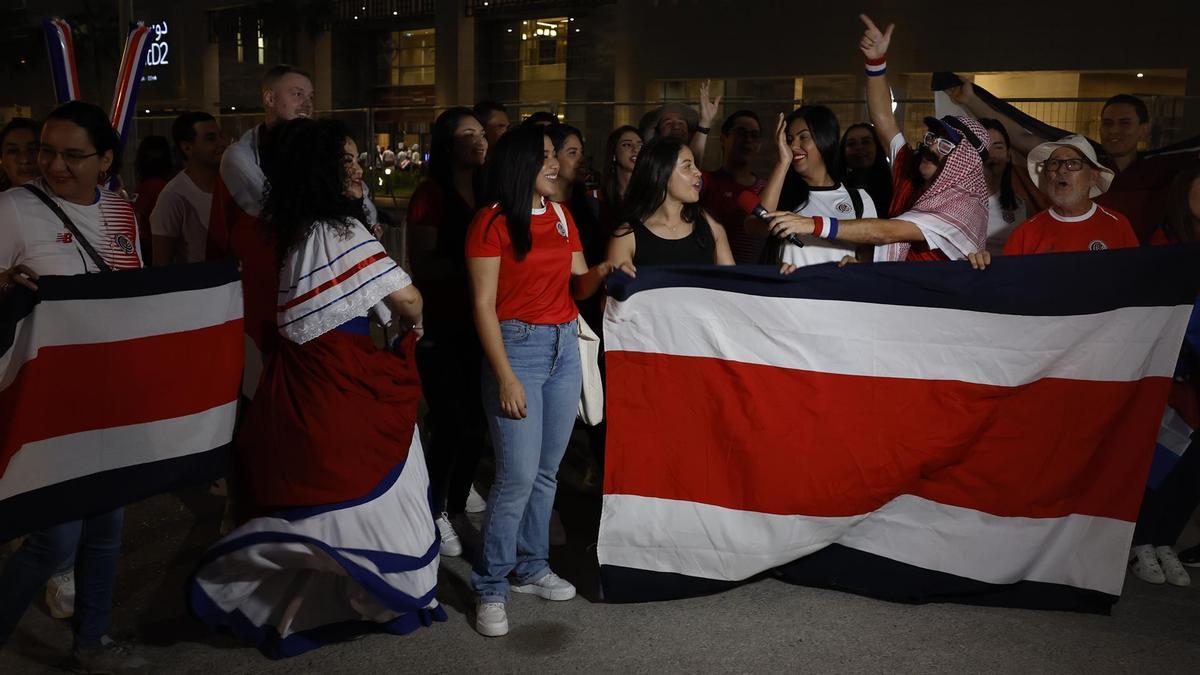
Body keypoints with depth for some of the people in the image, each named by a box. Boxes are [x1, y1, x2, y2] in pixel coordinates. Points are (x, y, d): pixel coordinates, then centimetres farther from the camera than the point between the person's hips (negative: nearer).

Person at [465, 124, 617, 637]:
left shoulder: (562, 217, 11)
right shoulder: (491, 222, -8)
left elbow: (578, 286, 14)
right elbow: (484, 306, -11)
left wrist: (603, 272, -9)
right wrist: (506, 376, -17)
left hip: (564, 347, 6)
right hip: (517, 346, -6)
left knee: (547, 470, 11)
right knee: (518, 475, -9)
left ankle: (531, 567, 26)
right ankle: (490, 588, 4)